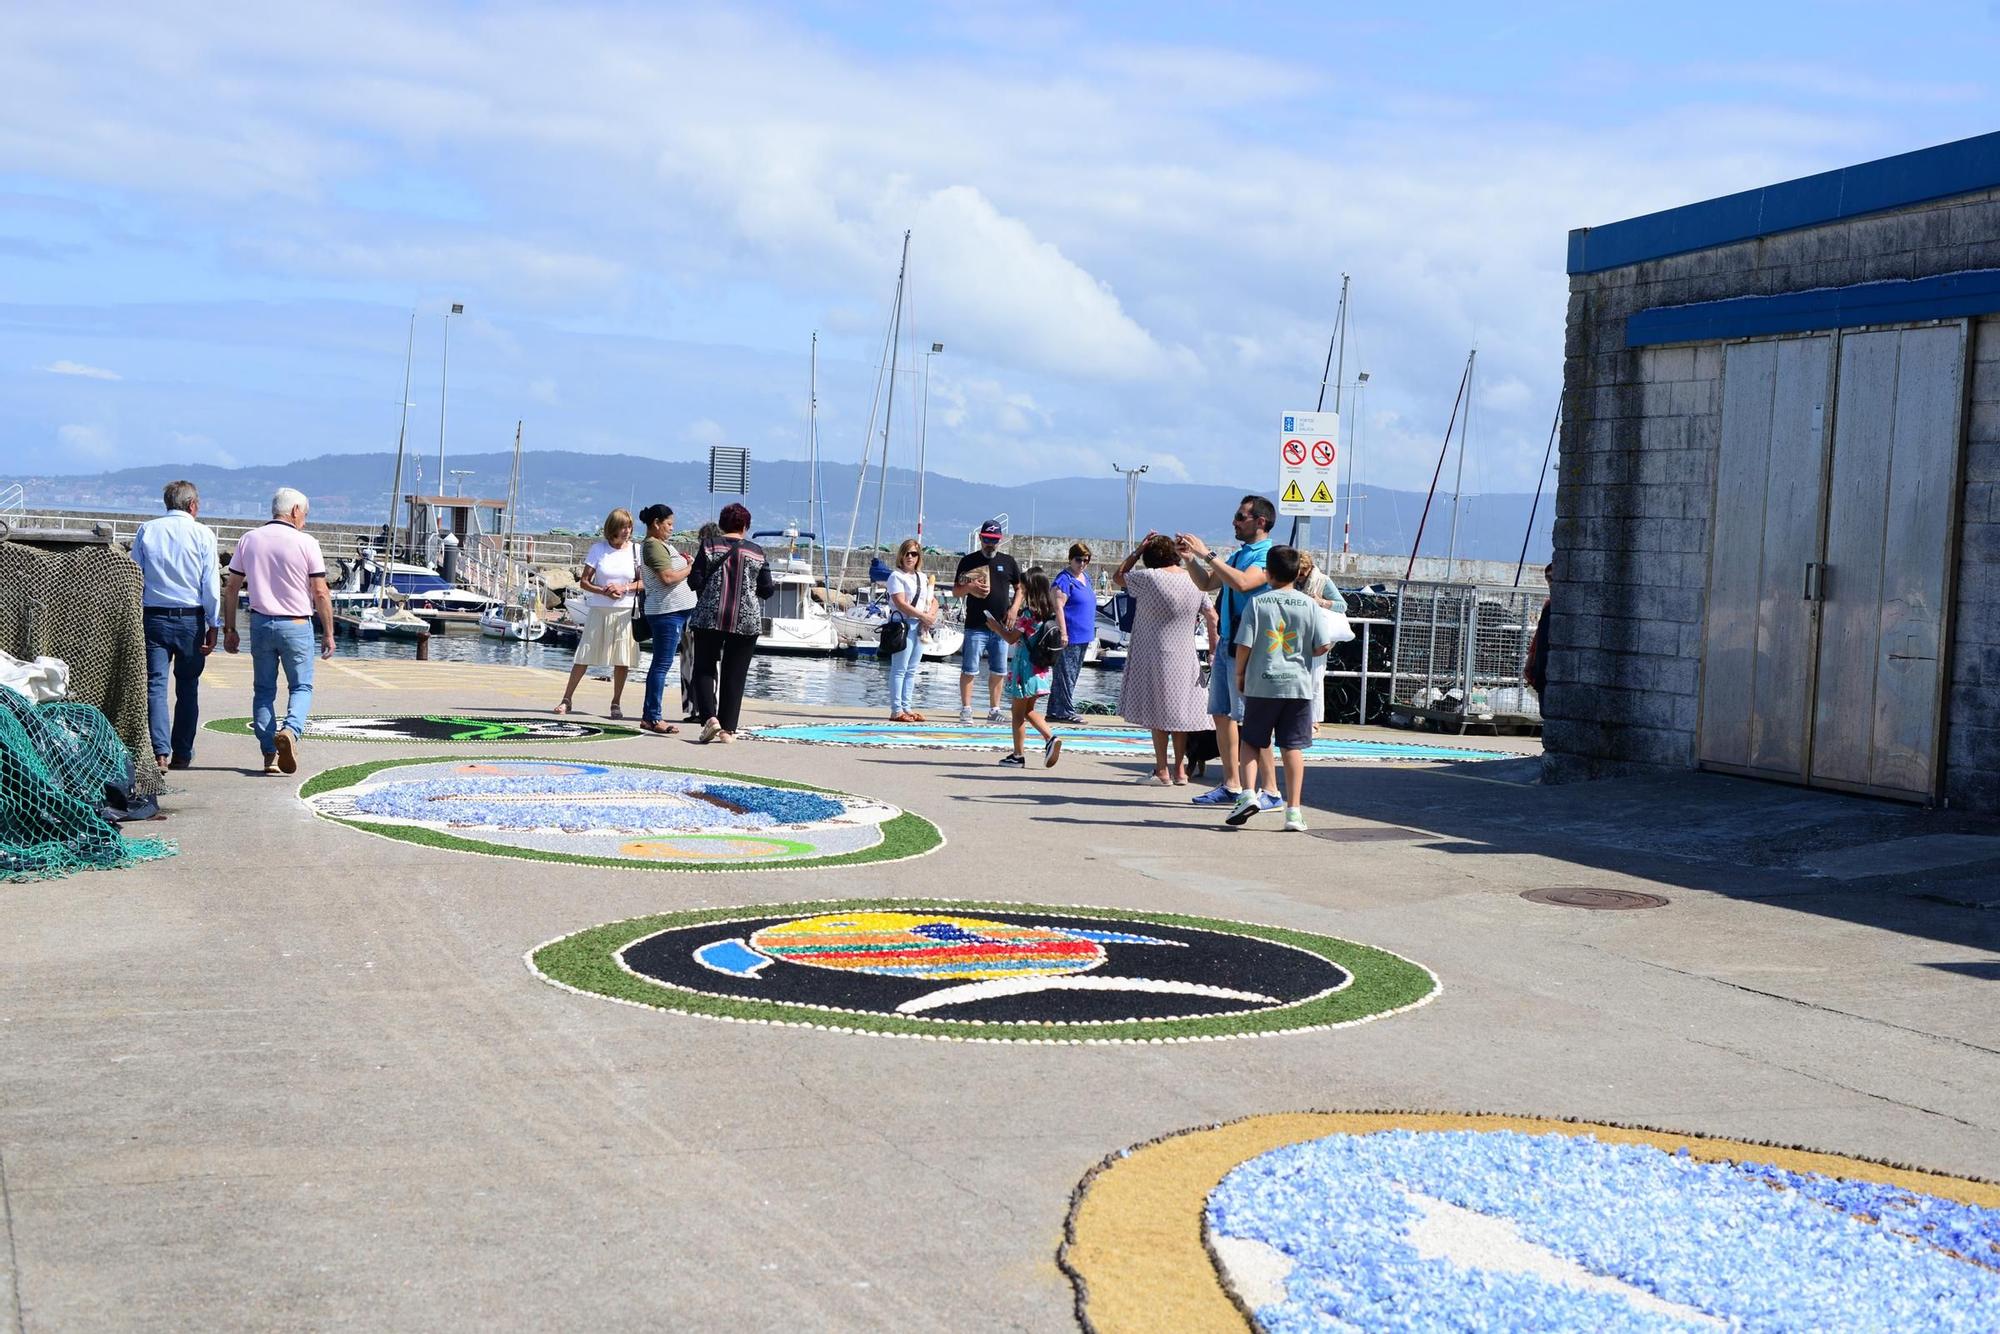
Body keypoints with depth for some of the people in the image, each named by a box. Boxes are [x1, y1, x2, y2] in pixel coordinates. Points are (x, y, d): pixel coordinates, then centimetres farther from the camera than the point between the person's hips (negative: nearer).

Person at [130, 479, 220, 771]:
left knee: (155, 685, 0)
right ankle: (182, 754, 12)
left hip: (153, 617, 1)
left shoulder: (146, 531, 5)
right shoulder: (203, 534, -2)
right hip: (190, 618, -1)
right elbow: (211, 584, -4)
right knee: (188, 687, 9)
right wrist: (214, 625, 0)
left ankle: (161, 752, -13)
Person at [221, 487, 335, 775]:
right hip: (296, 625, -3)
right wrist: (328, 633, -1)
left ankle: (269, 755, 6)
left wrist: (229, 629, 12)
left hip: (260, 622, 3)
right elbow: (321, 594, -8)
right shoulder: (306, 544, -7)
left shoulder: (248, 540, 4)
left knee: (263, 689, 10)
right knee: (301, 686, 8)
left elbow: (231, 589, 5)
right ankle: (290, 730, -19)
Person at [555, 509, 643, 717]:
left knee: (622, 660, 1)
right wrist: (603, 591, -15)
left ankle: (616, 703, 13)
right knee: (583, 656, -2)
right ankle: (567, 699, 5)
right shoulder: (598, 548, 1)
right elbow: (584, 582, 1)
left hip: (625, 611, 1)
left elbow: (644, 583, 4)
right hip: (599, 611, -1)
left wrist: (625, 588, -12)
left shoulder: (635, 550, 4)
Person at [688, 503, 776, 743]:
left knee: (704, 669, 9)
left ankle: (709, 717, -12)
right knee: (734, 675, 7)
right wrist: (774, 586, 25)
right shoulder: (757, 552, 3)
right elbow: (766, 589, 3)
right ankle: (728, 729, 6)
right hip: (746, 621, 1)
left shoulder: (709, 547, 0)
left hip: (710, 617, -1)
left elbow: (695, 581, -5)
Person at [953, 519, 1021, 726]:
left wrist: (1014, 608, -1)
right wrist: (969, 588, -16)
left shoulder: (1008, 562, 11)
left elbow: (1020, 588, 16)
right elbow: (955, 590, 5)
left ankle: (994, 710, 17)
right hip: (975, 626, -3)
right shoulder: (969, 561, 3)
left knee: (999, 671, 8)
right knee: (969, 670, -6)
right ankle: (966, 710, -2)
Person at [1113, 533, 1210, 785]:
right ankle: (1180, 769, 14)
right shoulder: (1194, 580, 2)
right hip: (1185, 658, 5)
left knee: (1157, 715, 2)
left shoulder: (1149, 578, -12)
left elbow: (1118, 577, 3)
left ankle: (1162, 770, 1)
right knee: (1179, 713, 11)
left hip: (1155, 655, -5)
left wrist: (1138, 550, 5)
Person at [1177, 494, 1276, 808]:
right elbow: (1206, 584, 25)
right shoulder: (1238, 555, 18)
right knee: (1221, 714, 10)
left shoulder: (1269, 556, -11)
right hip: (1226, 643, 9)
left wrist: (1208, 555, -22)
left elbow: (1242, 583, -28)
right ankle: (1231, 785, 16)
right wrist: (1191, 558, 8)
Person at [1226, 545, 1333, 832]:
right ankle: (1294, 810, 3)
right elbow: (1322, 647, -2)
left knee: (1252, 741, 14)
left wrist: (1240, 674, 7)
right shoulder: (1309, 605, -1)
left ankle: (1249, 793, -2)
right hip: (1298, 685, 1)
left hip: (1262, 684, -1)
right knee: (1293, 747, 5)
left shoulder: (1257, 604, -5)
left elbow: (1244, 645, -8)